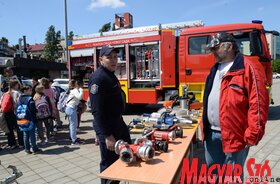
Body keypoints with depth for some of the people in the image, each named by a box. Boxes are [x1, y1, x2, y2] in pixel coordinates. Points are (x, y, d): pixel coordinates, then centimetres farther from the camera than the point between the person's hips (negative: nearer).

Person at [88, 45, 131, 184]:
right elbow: (97, 110, -23)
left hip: (118, 122, 10)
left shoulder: (111, 75, 11)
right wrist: (107, 135, -24)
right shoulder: (98, 78, -19)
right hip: (106, 126, -10)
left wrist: (119, 123, 19)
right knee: (109, 164, 5)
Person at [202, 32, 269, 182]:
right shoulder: (214, 69, 13)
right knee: (213, 172, 21)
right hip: (211, 133, 7)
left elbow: (258, 103, -16)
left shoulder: (248, 68, -11)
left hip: (234, 135, -7)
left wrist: (253, 135, -16)